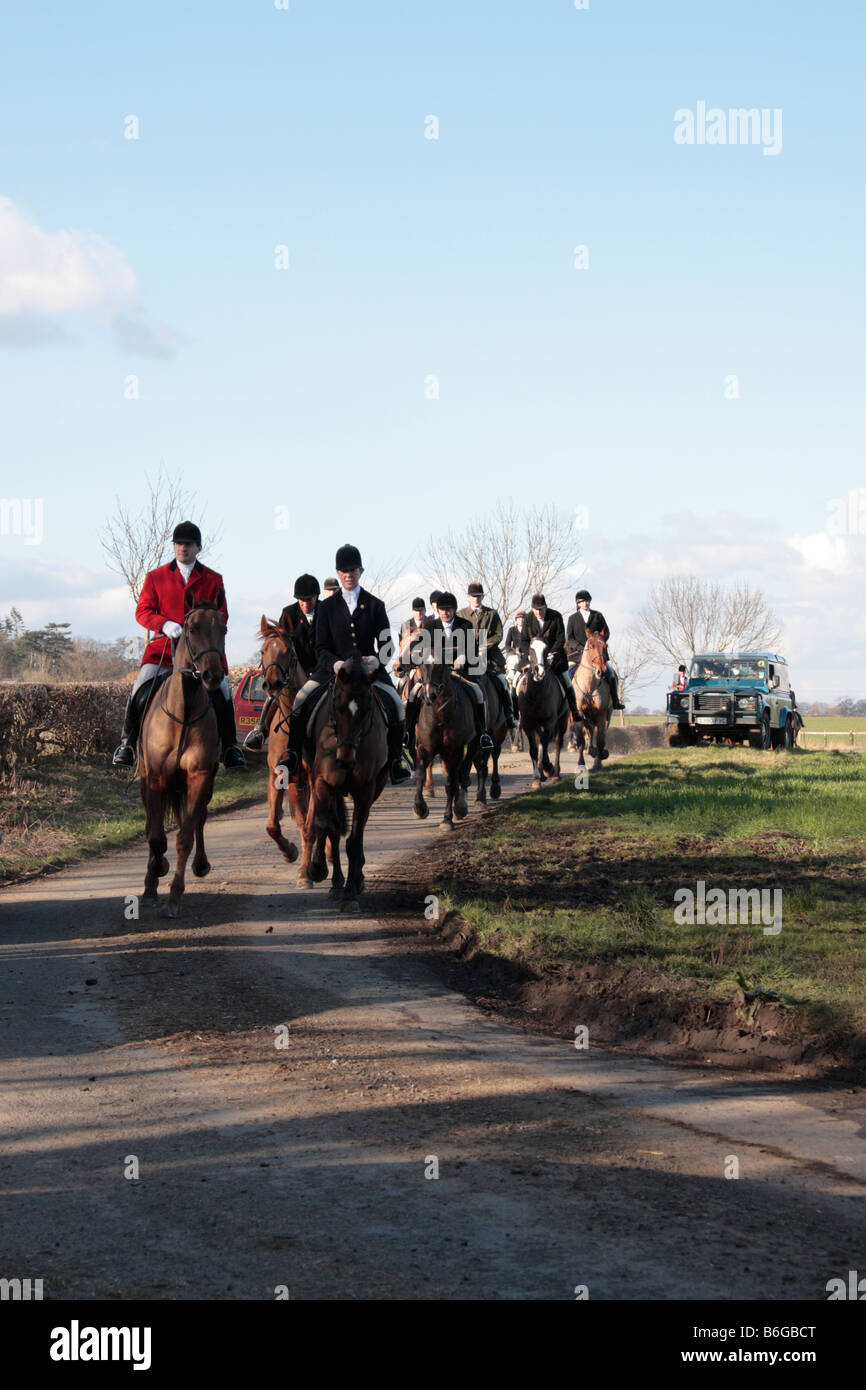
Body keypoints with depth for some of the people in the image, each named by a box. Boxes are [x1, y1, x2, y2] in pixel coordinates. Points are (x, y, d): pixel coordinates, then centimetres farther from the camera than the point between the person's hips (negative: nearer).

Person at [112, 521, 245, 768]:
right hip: (163, 646, 0)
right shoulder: (156, 577, 8)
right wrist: (165, 624, -16)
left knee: (222, 693, -13)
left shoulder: (213, 580, 8)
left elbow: (221, 615, 10)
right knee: (140, 691, -16)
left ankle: (230, 748, 3)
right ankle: (127, 743, -1)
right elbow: (142, 611, 4)